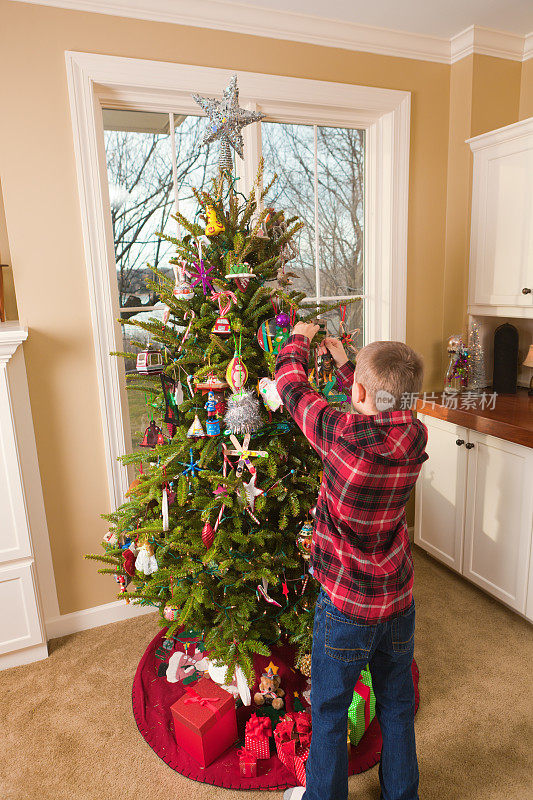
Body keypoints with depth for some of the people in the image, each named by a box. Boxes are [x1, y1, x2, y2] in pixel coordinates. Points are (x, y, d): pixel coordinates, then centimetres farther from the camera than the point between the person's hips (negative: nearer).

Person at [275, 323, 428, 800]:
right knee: (397, 705, 26)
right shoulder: (415, 438, -12)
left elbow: (291, 385, -10)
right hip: (399, 598, 5)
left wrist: (299, 338, 10)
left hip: (346, 606, -5)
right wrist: (342, 361, 20)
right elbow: (381, 409, 12)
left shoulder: (340, 434, -28)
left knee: (330, 711, 19)